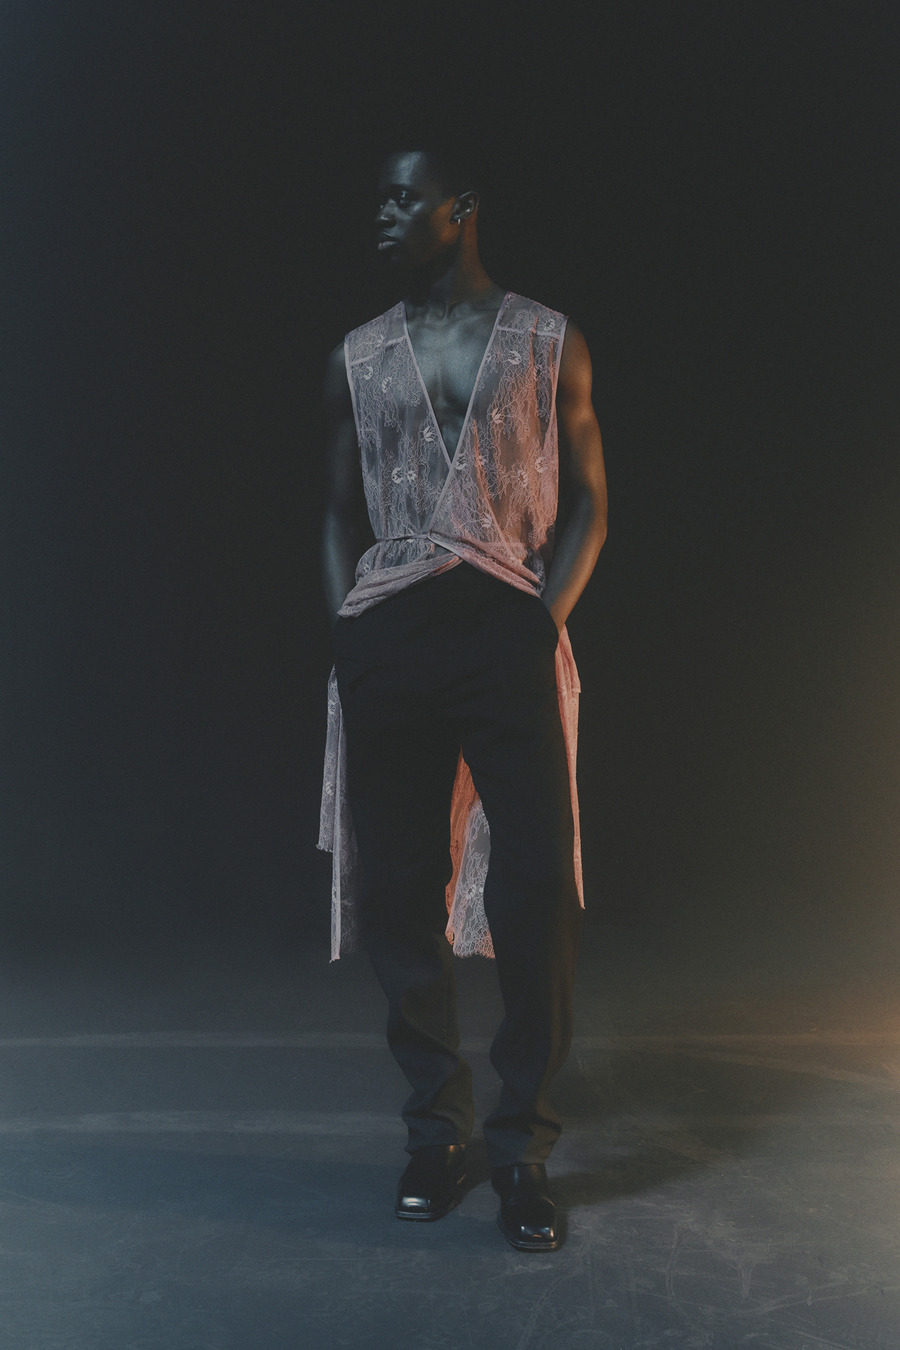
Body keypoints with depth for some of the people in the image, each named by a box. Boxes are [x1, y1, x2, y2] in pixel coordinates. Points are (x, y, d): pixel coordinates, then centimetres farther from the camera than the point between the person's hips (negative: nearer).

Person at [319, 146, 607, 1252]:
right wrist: (347, 641, 3)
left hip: (510, 627, -2)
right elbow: (341, 514, 17)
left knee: (537, 888, -7)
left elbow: (588, 503, 10)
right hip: (388, 642, 2)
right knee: (399, 891, 2)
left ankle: (520, 1144, 6)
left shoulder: (549, 343, 11)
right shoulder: (355, 360, 17)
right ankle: (436, 1130, 16)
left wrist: (545, 619, -5)